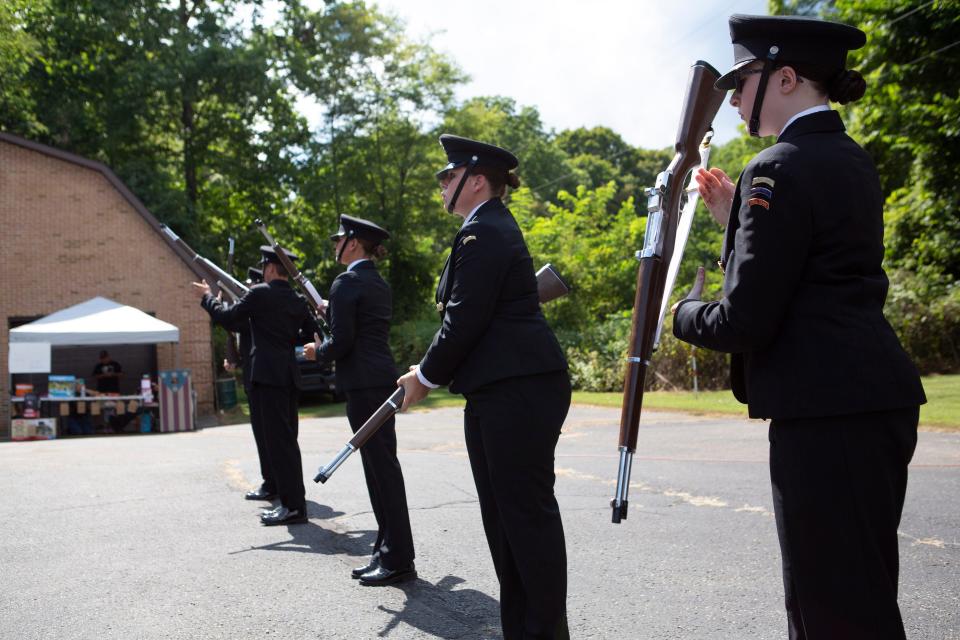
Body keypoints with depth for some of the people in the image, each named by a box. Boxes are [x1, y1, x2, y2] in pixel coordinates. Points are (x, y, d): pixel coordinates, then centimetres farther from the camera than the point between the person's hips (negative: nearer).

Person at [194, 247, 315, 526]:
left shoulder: (260, 293, -8)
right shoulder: (298, 300, 12)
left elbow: (227, 318, -2)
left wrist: (207, 296, 13)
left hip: (267, 374, -8)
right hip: (290, 375, 8)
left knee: (278, 440, -6)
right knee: (287, 438, 14)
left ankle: (293, 505, -6)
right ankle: (294, 500, 19)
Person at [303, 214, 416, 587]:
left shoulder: (346, 282, -11)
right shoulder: (379, 283, 16)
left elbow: (342, 340, -17)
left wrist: (318, 352, 2)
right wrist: (332, 311, 25)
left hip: (363, 383, -9)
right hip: (384, 379, 9)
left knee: (381, 468, -6)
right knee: (382, 466, 12)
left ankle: (398, 560, 0)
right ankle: (388, 553, 19)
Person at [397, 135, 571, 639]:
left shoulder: (483, 231, -11)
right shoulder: (493, 226, 21)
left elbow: (466, 318, -17)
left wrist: (428, 375, -4)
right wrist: (435, 371, 18)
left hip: (519, 390, -11)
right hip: (496, 392, 11)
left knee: (528, 511, -4)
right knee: (502, 513, 13)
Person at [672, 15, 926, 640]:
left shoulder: (779, 168, -15)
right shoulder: (852, 159, 15)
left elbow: (745, 322, -18)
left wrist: (685, 314, 2)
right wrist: (737, 219, 17)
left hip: (826, 411, -10)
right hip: (879, 395, 10)